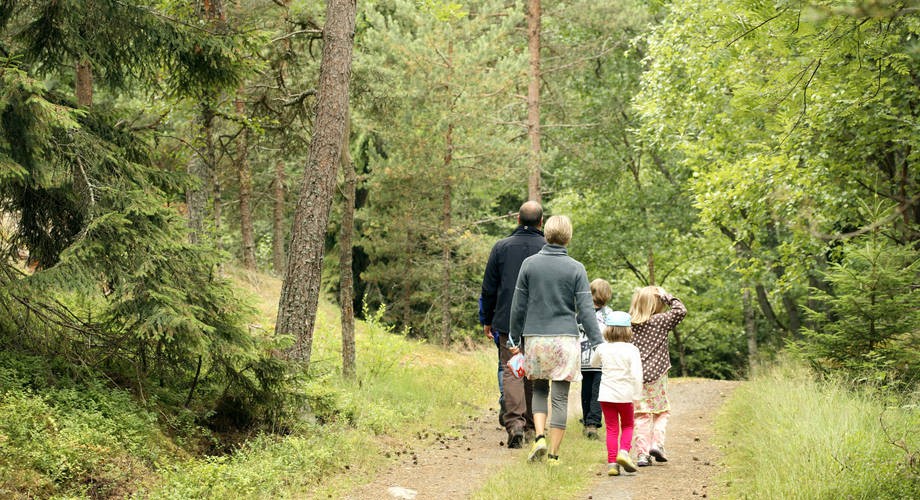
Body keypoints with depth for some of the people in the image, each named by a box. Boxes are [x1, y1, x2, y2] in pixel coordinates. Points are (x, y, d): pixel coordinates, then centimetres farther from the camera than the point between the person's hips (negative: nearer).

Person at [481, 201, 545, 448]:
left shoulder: (501, 247, 1)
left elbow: (489, 288, 5)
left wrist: (487, 321, 15)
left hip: (508, 322, 0)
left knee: (511, 371, -1)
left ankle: (514, 421, -19)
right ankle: (530, 425, 19)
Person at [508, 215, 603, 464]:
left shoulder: (529, 264, 2)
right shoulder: (576, 268, -3)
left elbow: (518, 306, 5)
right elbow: (585, 310, -6)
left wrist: (514, 339, 16)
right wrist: (599, 345, -3)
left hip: (535, 338, 2)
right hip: (565, 339, -2)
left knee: (539, 389, 19)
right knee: (560, 397, 3)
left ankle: (540, 437, -1)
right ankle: (553, 454, 4)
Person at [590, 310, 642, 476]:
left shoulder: (602, 348, -1)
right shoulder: (631, 350, -9)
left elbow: (593, 363, 20)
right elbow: (636, 374, -17)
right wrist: (637, 395, -10)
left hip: (606, 394, 2)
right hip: (625, 394, -2)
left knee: (612, 429, 8)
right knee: (627, 425, 17)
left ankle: (612, 462, 1)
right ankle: (624, 451, -5)